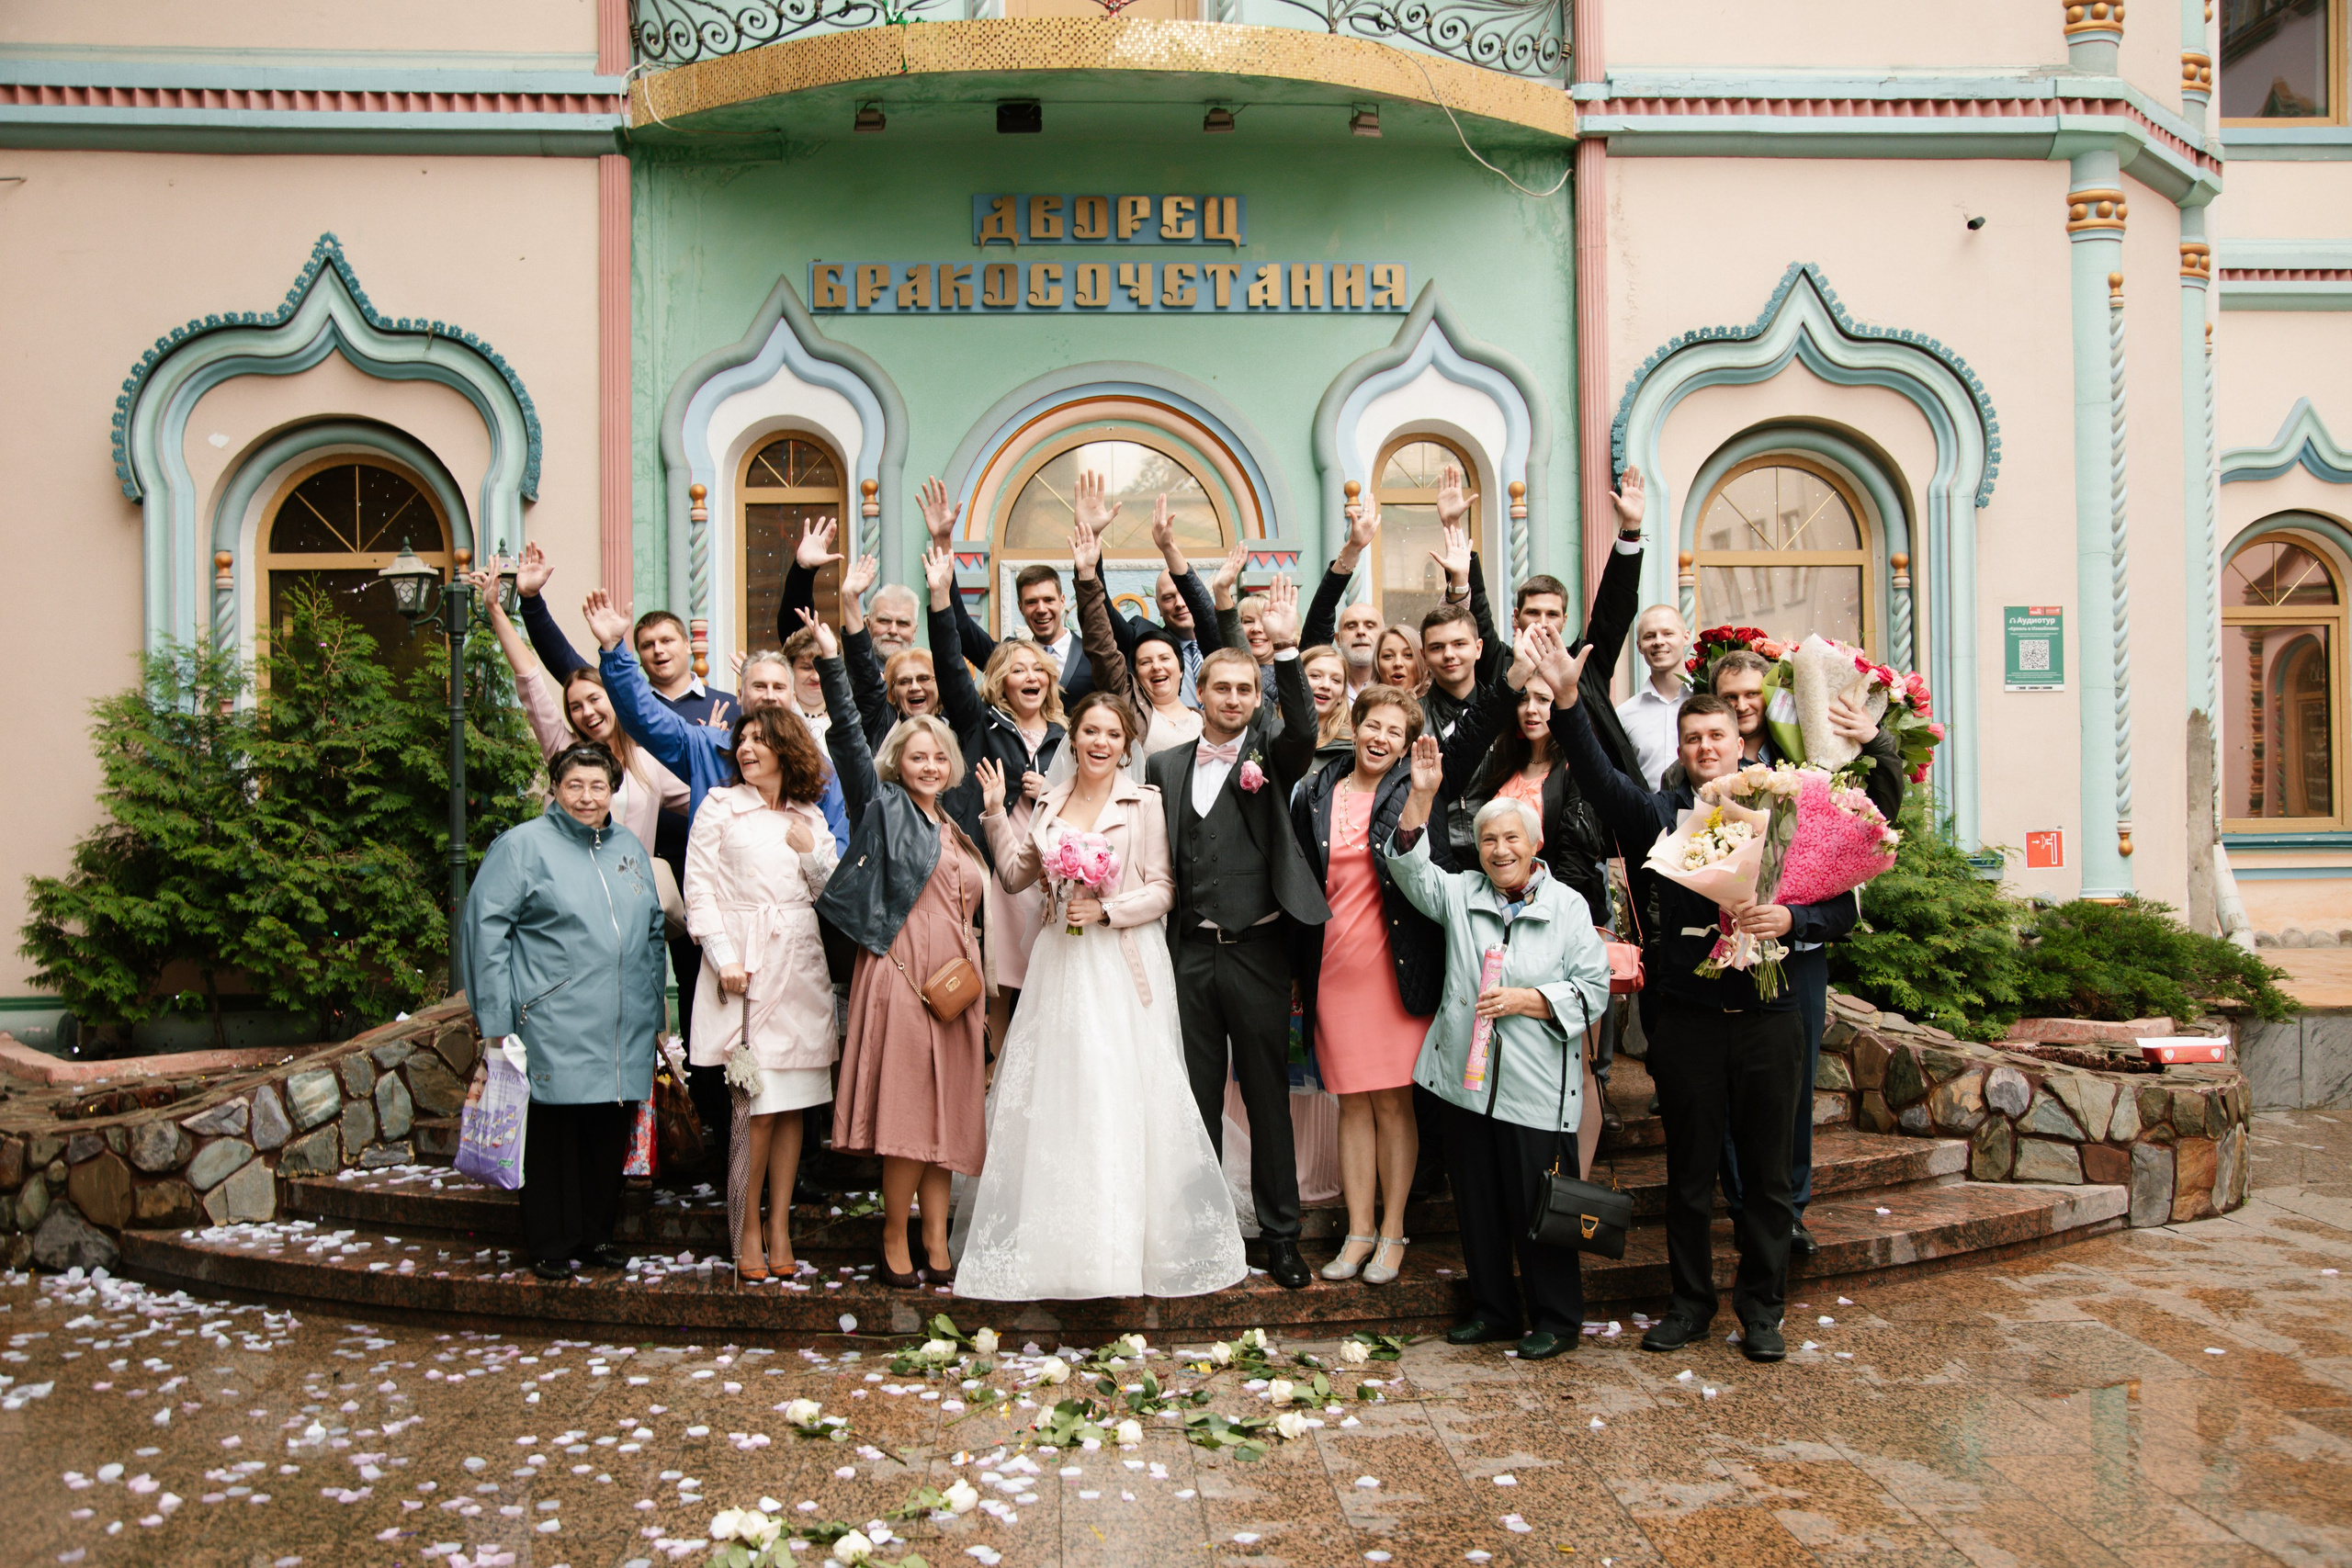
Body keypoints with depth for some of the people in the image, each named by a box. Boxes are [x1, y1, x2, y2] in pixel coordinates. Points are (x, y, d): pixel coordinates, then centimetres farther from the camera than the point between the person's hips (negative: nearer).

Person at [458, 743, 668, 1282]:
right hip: (556, 1029, -5)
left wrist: (653, 1011, 19)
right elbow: (485, 925, -6)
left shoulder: (631, 848, 15)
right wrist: (497, 1017, -10)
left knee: (611, 1132, 10)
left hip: (624, 1034, 5)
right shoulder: (524, 845, -3)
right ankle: (552, 1245, 14)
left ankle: (597, 1234, 24)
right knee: (556, 1131, 1)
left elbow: (652, 932, 22)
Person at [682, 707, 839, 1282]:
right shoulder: (720, 807, 6)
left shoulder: (810, 817, 15)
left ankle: (780, 1227, 11)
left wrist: (812, 852, -2)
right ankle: (748, 1232, 4)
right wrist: (724, 957, -10)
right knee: (757, 1103, -8)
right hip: (744, 963, -3)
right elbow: (699, 889, -1)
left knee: (792, 1102, 3)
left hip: (801, 964, 3)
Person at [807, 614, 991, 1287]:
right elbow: (847, 738, -7)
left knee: (948, 1114, 6)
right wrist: (830, 660, -14)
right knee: (908, 1112, -6)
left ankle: (937, 1249, 13)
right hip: (902, 972, -6)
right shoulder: (884, 807, 5)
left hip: (954, 978, 6)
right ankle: (896, 1248, 5)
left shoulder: (955, 829, 21)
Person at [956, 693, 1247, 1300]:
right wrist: (996, 813, 8)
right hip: (1061, 962, 4)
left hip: (1123, 965, -4)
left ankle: (1122, 1243, 7)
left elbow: (1163, 891, -3)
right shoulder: (1051, 802, 12)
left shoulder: (1144, 802, -1)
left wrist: (1105, 910, -15)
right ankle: (1055, 1239, 16)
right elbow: (1017, 874, 15)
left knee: (1122, 1098, -4)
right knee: (1053, 1098, 5)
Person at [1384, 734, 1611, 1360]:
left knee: (1537, 1207, 2)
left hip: (1537, 1090, -3)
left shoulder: (1568, 907, 2)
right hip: (1465, 1079, 3)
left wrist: (1523, 1000, -13)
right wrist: (1422, 796, -16)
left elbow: (1593, 990, -2)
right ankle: (1493, 1309, 28)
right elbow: (1410, 867, -7)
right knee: (1476, 1202, 12)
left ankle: (1556, 1320, 20)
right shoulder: (1460, 893, 9)